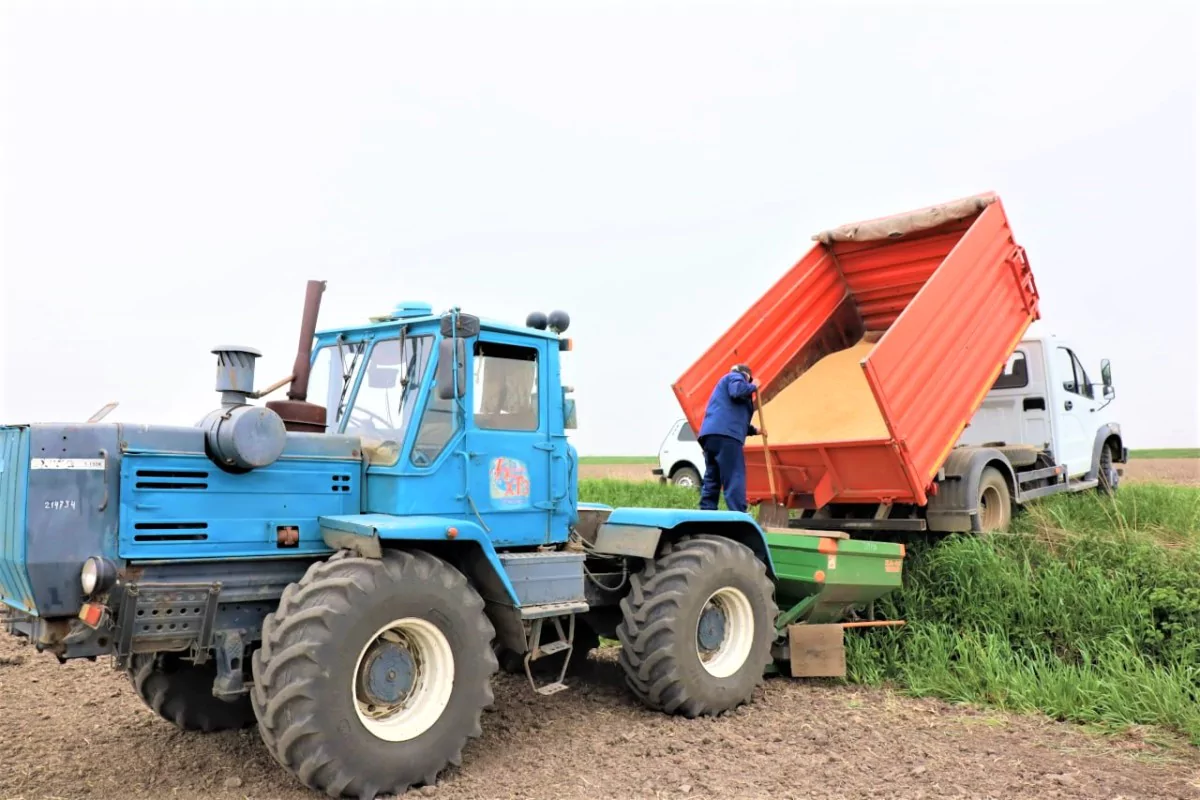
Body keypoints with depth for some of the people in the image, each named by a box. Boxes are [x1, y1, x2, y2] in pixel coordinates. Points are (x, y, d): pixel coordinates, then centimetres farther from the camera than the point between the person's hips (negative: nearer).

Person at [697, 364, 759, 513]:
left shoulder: (725, 383, 38)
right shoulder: (735, 377, 11)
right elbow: (737, 391, -14)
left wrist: (753, 430, 46)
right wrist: (753, 387, 4)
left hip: (711, 435, 9)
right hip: (724, 435, -9)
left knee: (711, 481, 8)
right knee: (734, 480, -11)